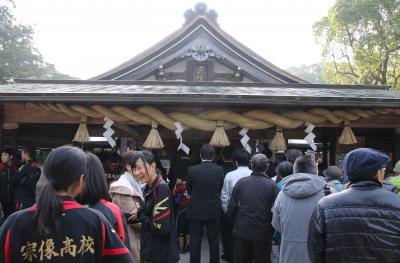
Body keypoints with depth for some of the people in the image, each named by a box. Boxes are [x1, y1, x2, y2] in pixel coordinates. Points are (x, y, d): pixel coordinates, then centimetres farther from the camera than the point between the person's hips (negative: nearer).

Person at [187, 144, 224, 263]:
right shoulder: (219, 170, -8)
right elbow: (220, 190, 4)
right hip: (214, 211, 1)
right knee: (214, 241, 12)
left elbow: (189, 191, 2)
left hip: (196, 211, -1)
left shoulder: (192, 170, -11)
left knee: (195, 242, 9)